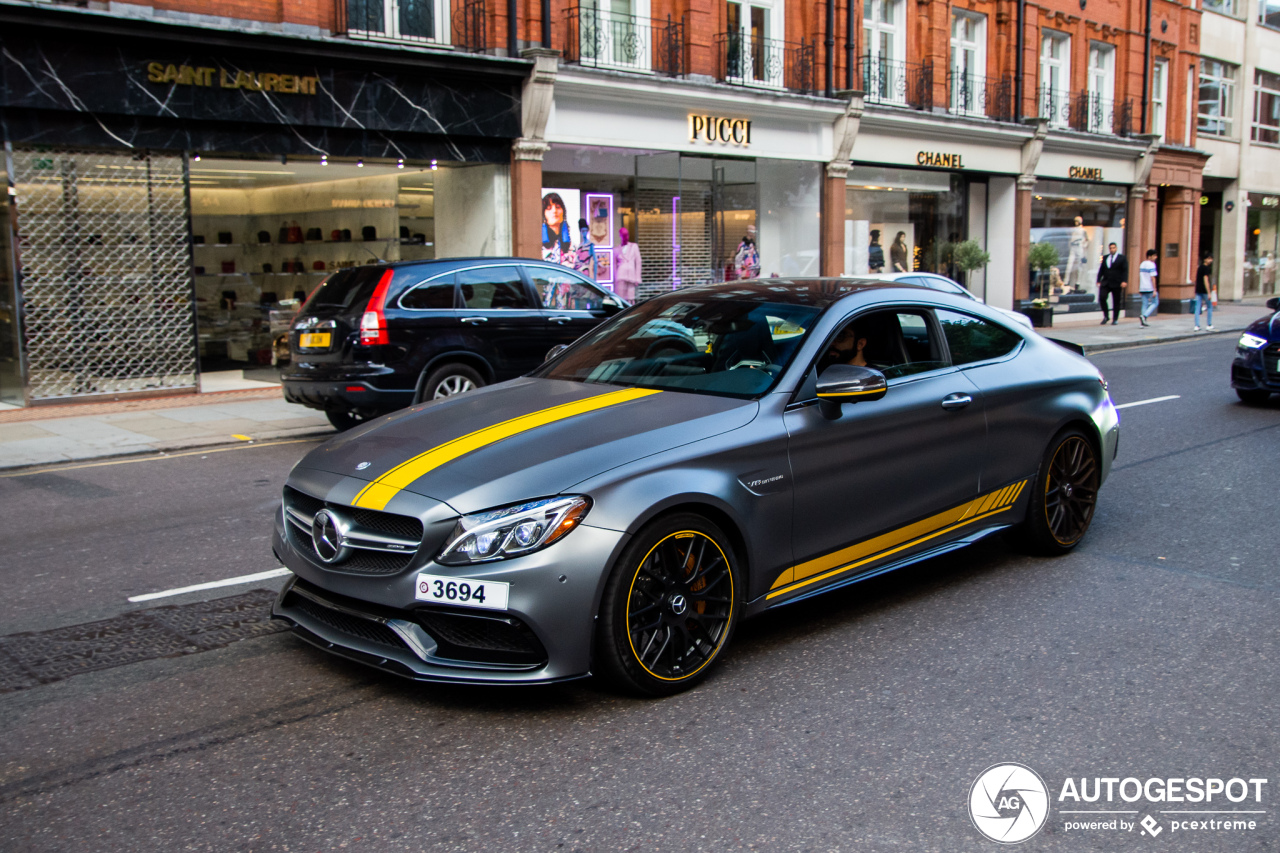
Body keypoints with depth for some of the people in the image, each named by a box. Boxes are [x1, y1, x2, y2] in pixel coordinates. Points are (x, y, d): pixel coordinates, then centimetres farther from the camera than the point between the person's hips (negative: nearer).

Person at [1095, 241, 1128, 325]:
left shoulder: (1122, 258, 2)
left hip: (1116, 284, -2)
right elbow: (1101, 269, 14)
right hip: (1105, 283, 3)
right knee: (1102, 297, -15)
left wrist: (1124, 281, -15)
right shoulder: (1105, 257, 12)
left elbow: (1125, 270, -3)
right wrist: (1098, 280, 6)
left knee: (1116, 302, 2)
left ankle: (1115, 319, 13)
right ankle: (1105, 316, 1)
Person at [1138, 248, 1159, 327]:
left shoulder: (1142, 264, 13)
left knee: (1145, 304, 9)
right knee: (1155, 303, 4)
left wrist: (1139, 289, 20)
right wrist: (1154, 290, -15)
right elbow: (1152, 278, -15)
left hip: (1142, 288, 7)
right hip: (1150, 288, -7)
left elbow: (1139, 277, 15)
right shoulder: (1151, 265, -11)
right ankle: (1144, 316, -13)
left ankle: (1143, 321, 5)